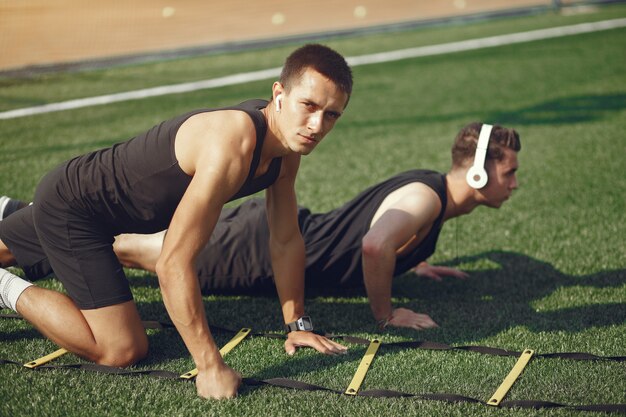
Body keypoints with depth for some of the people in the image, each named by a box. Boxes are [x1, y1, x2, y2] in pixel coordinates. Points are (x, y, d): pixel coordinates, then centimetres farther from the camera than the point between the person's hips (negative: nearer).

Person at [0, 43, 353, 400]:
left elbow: (286, 240, 2)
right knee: (123, 350, -16)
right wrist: (211, 366, -37)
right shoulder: (232, 146, -38)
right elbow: (173, 265, -39)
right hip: (69, 206, -9)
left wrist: (297, 324, 2)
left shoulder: (288, 145, -11)